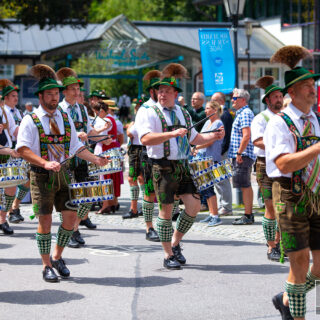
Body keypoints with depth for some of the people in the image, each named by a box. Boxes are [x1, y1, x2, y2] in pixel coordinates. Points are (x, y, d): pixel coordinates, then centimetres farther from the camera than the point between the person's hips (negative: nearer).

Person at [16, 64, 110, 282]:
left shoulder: (65, 118, 11)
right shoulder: (31, 120, -6)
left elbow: (76, 146, 14)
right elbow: (22, 149, -15)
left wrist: (96, 159, 0)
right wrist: (45, 163, -28)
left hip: (63, 173, 5)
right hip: (41, 175, -5)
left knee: (70, 216, 1)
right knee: (45, 220, -1)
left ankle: (57, 257, 22)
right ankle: (47, 267, 11)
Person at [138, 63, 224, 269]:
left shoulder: (184, 114, 16)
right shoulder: (150, 113, -4)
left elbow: (194, 138, 25)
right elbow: (146, 139, -20)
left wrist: (214, 136, 8)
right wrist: (172, 134, -27)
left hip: (182, 165, 6)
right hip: (163, 166, -6)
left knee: (194, 205, -1)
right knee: (166, 210, -1)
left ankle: (175, 243, 18)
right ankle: (168, 256, 10)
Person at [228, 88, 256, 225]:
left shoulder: (245, 113, -13)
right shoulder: (241, 113, 20)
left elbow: (246, 136, -22)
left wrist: (239, 153, -20)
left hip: (243, 156, -11)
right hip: (242, 156, 11)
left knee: (245, 186, -9)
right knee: (246, 186, 12)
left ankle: (248, 216, -9)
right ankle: (249, 214, 17)